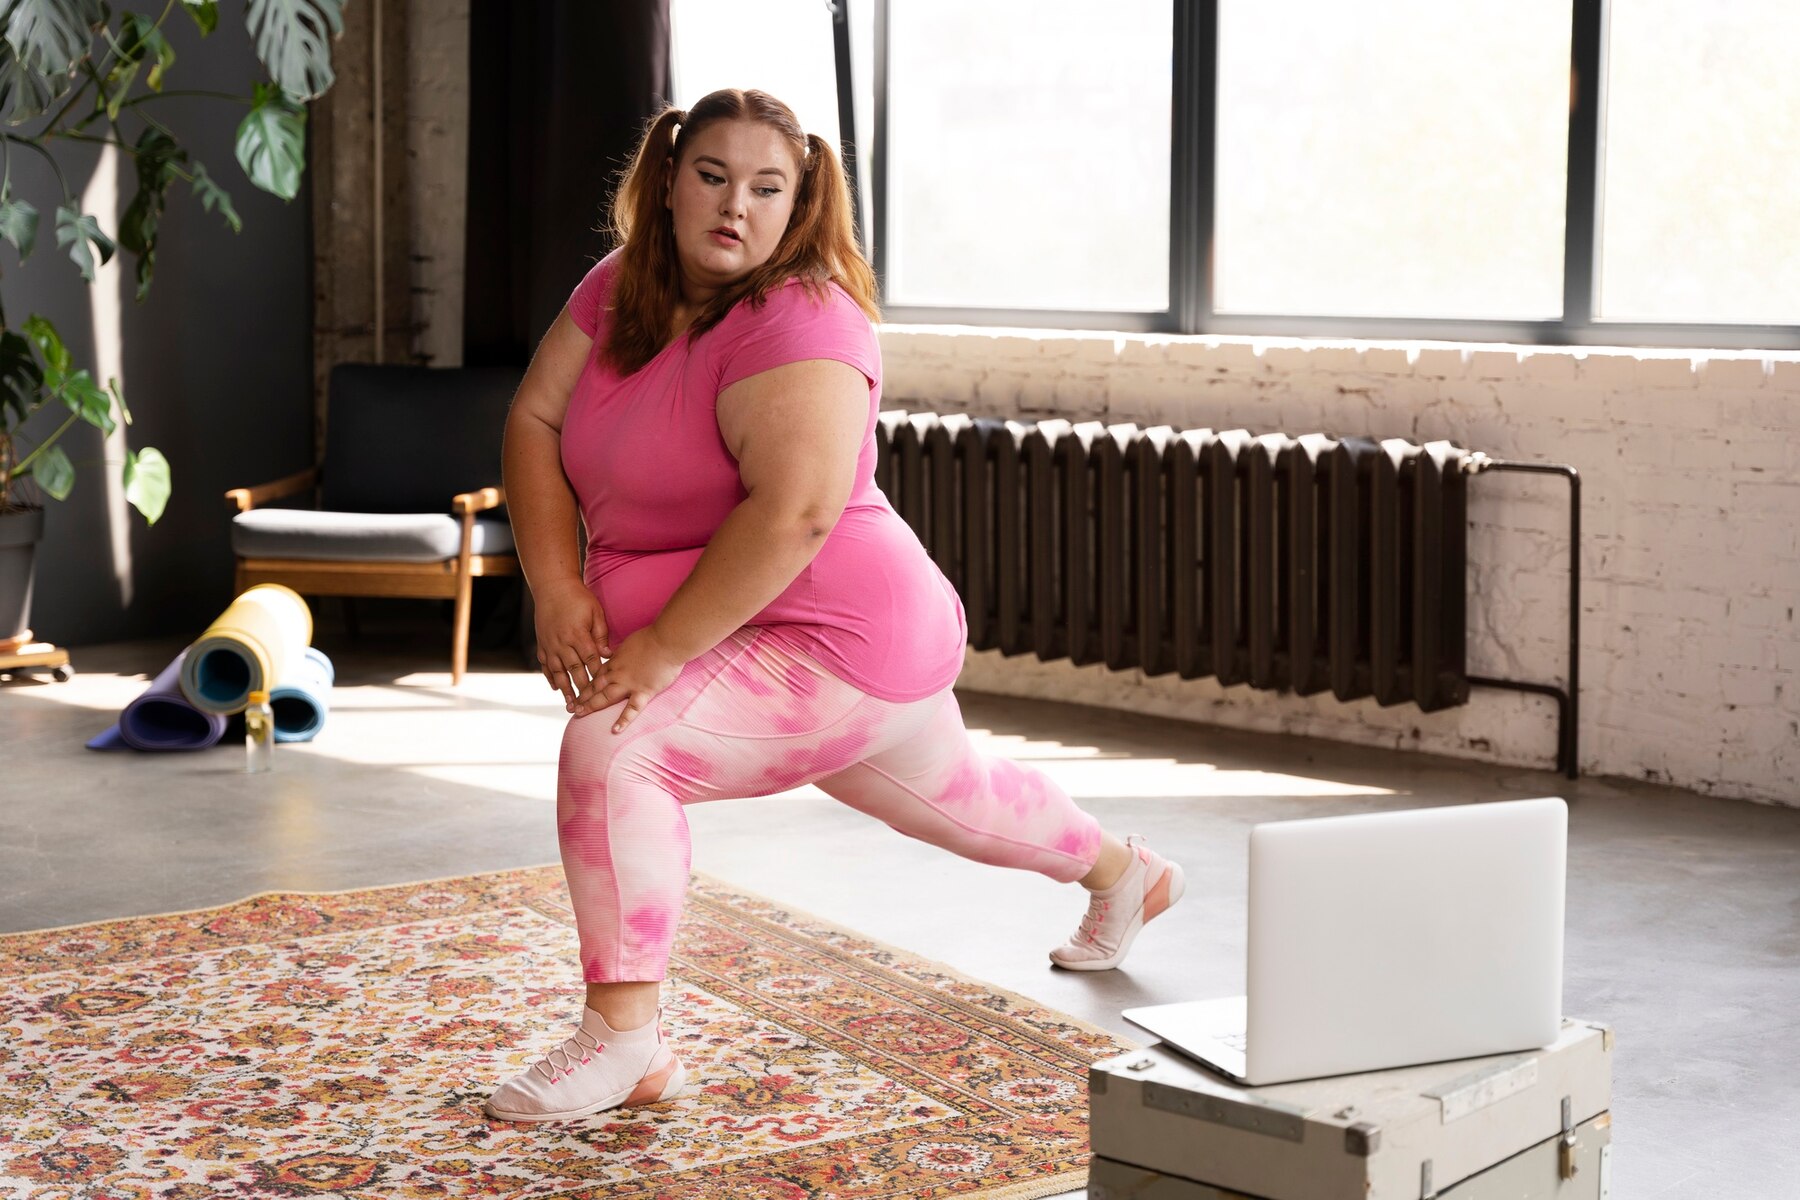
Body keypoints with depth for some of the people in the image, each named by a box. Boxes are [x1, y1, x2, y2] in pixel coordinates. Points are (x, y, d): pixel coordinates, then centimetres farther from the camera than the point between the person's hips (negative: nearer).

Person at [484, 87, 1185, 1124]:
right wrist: (558, 587, -14)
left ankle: (625, 1040, -16)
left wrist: (659, 648, -31)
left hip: (840, 643, -9)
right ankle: (1125, 874, 57)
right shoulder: (619, 291, 0)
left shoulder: (798, 324, -24)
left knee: (610, 749, -24)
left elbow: (794, 513, -34)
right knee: (950, 793, 30)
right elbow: (534, 420, -2)